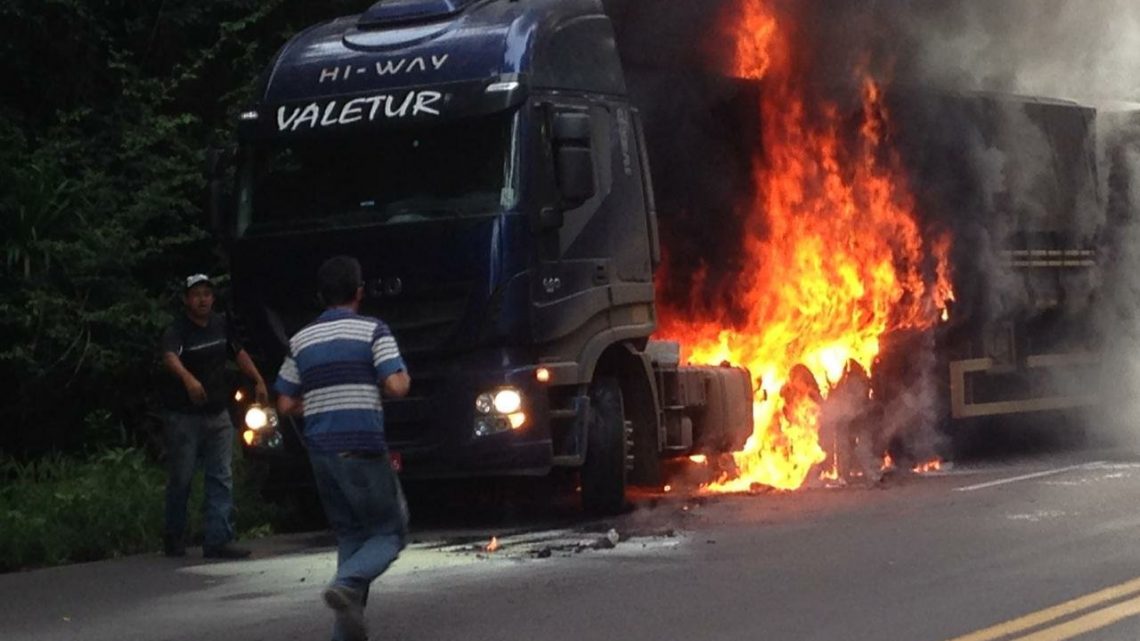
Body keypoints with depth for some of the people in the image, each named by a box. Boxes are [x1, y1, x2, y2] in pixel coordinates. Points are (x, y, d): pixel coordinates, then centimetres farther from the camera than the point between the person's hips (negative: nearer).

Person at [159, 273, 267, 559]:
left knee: (221, 478, -2)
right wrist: (188, 378, -57)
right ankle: (174, 540, 19)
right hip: (184, 417, -5)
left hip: (217, 415, 5)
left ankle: (218, 540, -4)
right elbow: (170, 358, -38)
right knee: (180, 480, 4)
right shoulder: (176, 331, -16)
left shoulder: (220, 325, 5)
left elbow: (239, 353, 22)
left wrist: (258, 380, 15)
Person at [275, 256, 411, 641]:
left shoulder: (301, 341, 11)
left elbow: (286, 405, 11)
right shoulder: (373, 331, -4)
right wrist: (404, 377, 9)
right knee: (390, 532, 5)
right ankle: (346, 584, -22)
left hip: (321, 452, 5)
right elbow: (396, 387, -13)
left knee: (350, 537, 14)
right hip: (363, 449, -5)